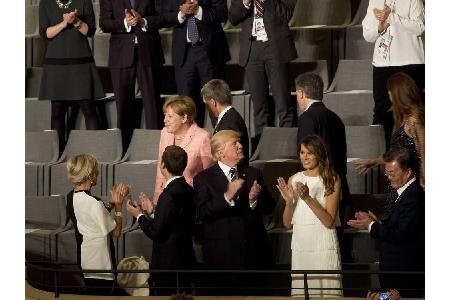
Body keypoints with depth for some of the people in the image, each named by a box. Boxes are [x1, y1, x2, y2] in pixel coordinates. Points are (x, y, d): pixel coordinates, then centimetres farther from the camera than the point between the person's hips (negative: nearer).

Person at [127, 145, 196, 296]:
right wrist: (153, 210, 16)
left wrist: (139, 215, -6)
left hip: (168, 264, -9)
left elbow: (156, 233, -20)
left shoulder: (169, 194, -22)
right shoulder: (188, 190, 4)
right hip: (186, 259, 9)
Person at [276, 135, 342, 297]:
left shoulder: (332, 180, -2)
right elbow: (287, 223, 8)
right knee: (301, 293, 5)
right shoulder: (294, 180, 7)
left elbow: (329, 221, -10)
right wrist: (289, 201, -11)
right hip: (300, 246, 3)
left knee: (326, 292, -3)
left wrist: (307, 198, -20)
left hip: (324, 247, -3)